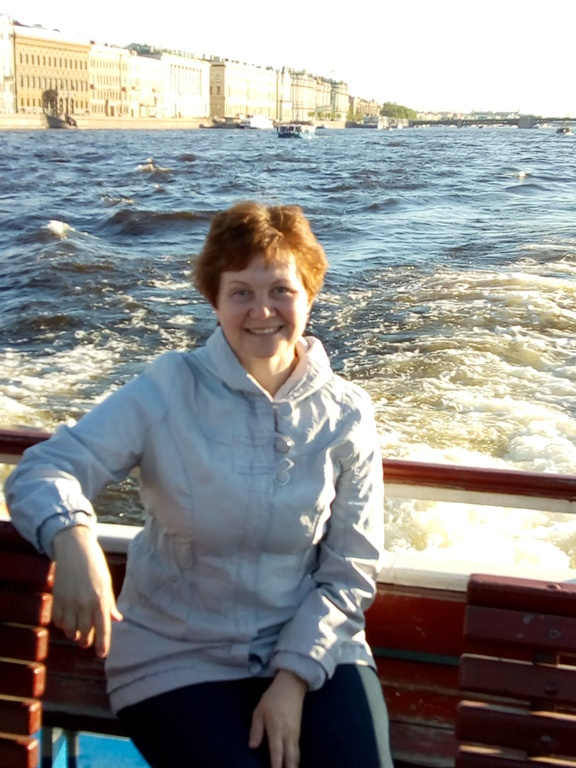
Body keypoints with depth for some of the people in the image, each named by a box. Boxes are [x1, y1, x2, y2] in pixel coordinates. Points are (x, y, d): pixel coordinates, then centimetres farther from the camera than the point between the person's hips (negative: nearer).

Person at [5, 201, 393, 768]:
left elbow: (350, 570, -2)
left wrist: (295, 676, -13)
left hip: (313, 646, 2)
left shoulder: (345, 414, -4)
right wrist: (73, 540, -37)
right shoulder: (168, 390, -10)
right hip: (177, 657, -1)